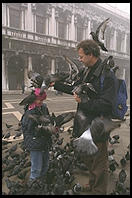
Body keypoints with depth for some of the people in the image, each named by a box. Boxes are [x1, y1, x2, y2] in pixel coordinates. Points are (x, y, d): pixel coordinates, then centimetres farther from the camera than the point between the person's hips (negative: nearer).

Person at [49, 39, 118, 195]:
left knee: (99, 164, 9)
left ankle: (99, 191, 33)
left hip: (98, 129, -9)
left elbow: (106, 105, -27)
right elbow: (74, 89, 22)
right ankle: (92, 184, 51)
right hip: (85, 125, 9)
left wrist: (83, 101, -23)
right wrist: (56, 84, 23)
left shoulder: (107, 76, -20)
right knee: (87, 159, 27)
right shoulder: (87, 72, 9)